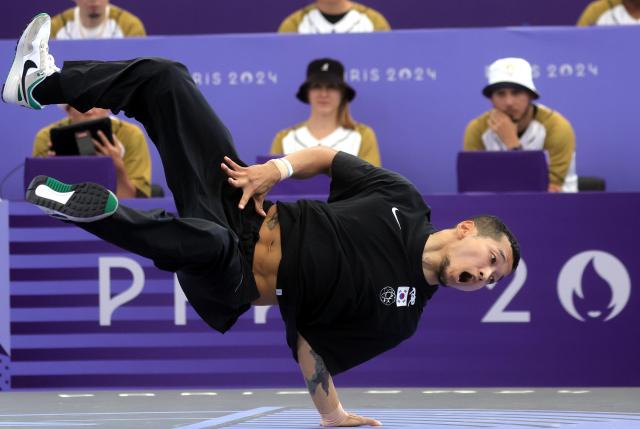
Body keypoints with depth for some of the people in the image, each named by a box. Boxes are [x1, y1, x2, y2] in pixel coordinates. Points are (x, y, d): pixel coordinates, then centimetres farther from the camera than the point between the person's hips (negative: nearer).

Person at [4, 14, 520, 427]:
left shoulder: (399, 317, -6)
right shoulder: (405, 203, 1)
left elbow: (310, 344, -2)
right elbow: (330, 158, 11)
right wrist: (278, 169, -5)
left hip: (225, 284, -5)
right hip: (241, 204, 5)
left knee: (206, 242, -46)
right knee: (164, 78, -1)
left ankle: (87, 209, -34)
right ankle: (41, 84, 14)